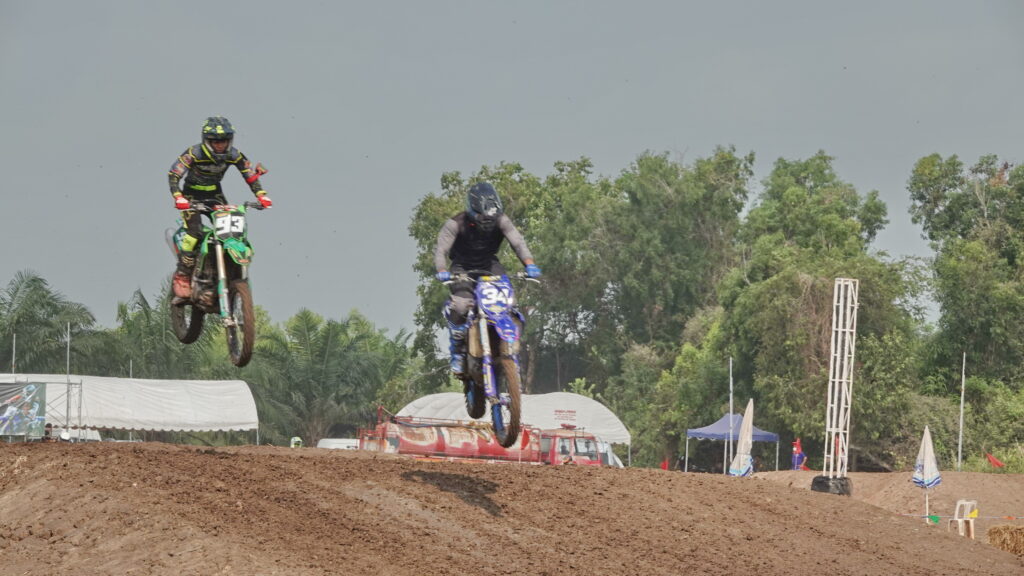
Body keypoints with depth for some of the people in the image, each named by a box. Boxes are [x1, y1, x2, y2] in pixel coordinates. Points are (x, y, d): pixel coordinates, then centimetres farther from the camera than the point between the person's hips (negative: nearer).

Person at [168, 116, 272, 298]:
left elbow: (251, 175, -7)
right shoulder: (194, 153, -25)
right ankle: (182, 276, -16)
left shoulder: (234, 155, -14)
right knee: (195, 233, -23)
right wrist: (178, 198, -44)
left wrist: (261, 195, -23)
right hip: (192, 196, -4)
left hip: (215, 195, 4)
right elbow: (173, 175, -28)